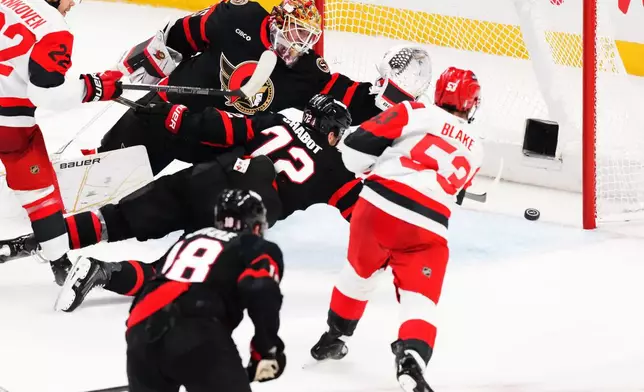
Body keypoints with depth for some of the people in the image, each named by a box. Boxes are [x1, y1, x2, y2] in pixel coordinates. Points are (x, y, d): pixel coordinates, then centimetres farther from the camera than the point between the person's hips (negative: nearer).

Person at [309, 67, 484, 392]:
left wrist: (370, 170, 20)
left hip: (377, 206, 0)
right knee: (420, 298, 2)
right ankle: (411, 361, -22)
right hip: (426, 228, 0)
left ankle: (334, 337, 39)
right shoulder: (474, 148, 18)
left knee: (360, 270, 25)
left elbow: (358, 146, 1)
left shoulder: (416, 113, 5)